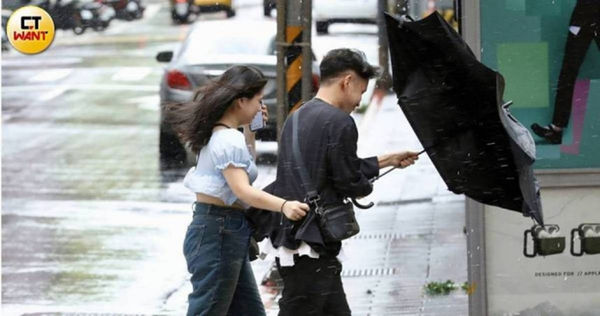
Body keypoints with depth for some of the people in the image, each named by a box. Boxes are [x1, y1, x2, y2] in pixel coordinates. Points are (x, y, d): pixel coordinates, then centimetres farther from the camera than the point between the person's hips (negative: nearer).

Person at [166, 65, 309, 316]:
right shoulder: (229, 140, -18)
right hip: (219, 234, -10)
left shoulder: (217, 134, 13)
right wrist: (284, 206, -44)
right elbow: (242, 190, -30)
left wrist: (249, 129, 20)